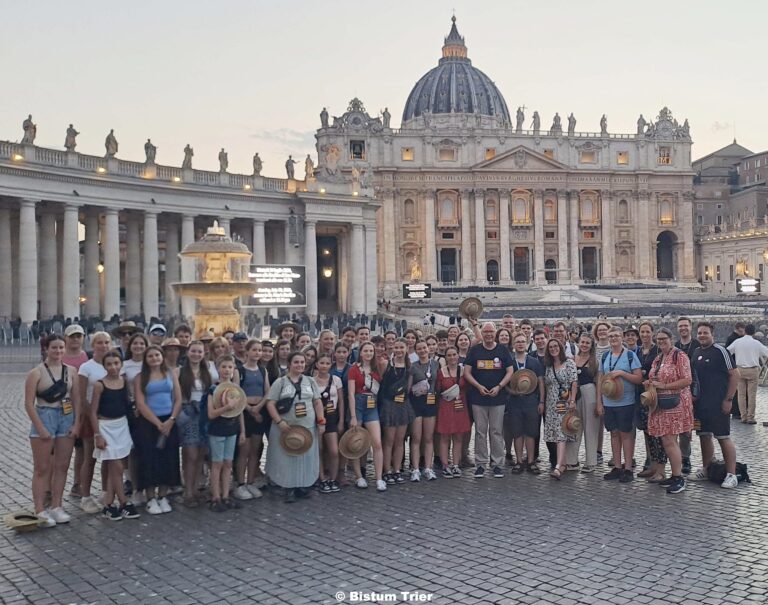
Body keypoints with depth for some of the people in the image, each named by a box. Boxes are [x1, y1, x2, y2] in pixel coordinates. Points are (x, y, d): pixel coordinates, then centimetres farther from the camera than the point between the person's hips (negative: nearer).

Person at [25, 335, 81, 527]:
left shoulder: (71, 371, 6)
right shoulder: (36, 373, -6)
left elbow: (76, 399, 8)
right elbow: (29, 403, -8)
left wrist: (76, 423, -1)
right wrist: (40, 428, -13)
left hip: (67, 419, 4)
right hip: (44, 419, -4)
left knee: (62, 466, 8)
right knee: (42, 469, -1)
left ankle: (56, 507, 18)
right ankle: (40, 511, 3)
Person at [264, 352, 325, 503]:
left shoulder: (310, 381, 11)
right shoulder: (280, 382, -1)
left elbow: (317, 402, 11)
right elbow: (270, 403, -6)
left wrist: (321, 422, 2)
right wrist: (279, 422, -16)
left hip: (308, 427, 3)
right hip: (286, 428, -3)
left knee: (306, 457, 6)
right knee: (287, 458, 0)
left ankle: (303, 486, 20)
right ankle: (289, 489, 10)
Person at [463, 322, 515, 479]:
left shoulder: (503, 350, 5)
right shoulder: (474, 350, 5)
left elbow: (510, 371, 4)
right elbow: (467, 372, 3)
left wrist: (499, 387, -10)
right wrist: (479, 386, -10)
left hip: (498, 397, 0)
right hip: (478, 397, 0)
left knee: (497, 431, 3)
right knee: (480, 431, 4)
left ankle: (497, 463, 11)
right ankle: (480, 464, 10)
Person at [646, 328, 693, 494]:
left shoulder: (679, 356, -9)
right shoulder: (658, 358, 16)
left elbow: (687, 380, -15)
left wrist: (663, 386, -17)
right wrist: (650, 383, 7)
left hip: (675, 404, -8)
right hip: (660, 405, 8)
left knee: (670, 441, -9)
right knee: (666, 441, 9)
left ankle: (679, 478, -1)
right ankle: (675, 475, 18)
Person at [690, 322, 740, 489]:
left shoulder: (720, 351, -9)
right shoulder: (695, 353, 10)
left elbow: (734, 374, -10)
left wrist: (728, 399, -12)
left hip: (718, 404, -6)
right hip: (700, 403, 6)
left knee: (723, 438, -4)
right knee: (704, 437, 13)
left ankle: (731, 475, 2)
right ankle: (706, 469, 25)